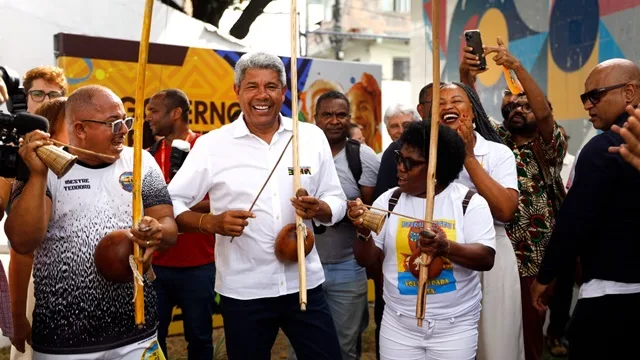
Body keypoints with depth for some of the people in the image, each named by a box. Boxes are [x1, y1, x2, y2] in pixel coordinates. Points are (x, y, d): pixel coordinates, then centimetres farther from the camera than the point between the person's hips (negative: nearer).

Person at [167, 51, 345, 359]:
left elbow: (336, 200, 6)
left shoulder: (312, 137, 1)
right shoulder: (211, 144, -5)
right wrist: (211, 222, -21)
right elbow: (171, 204, -3)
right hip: (243, 291, -1)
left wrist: (319, 209, -16)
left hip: (305, 283, 2)